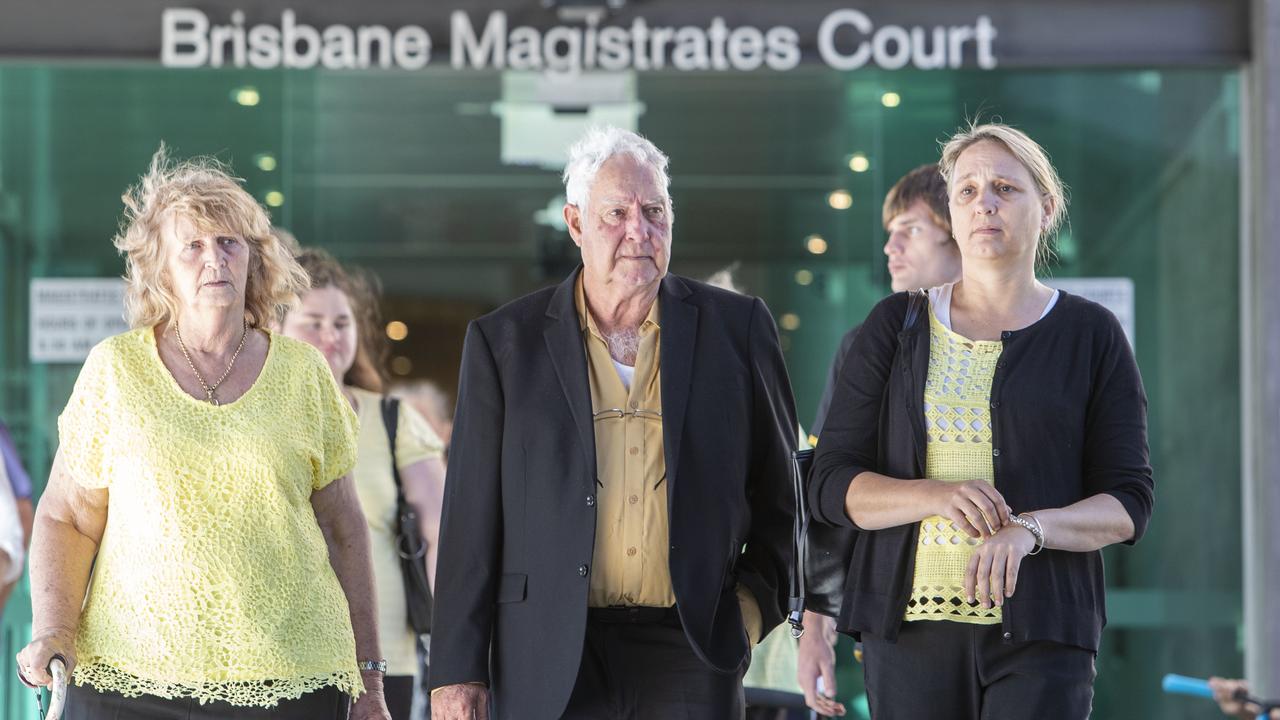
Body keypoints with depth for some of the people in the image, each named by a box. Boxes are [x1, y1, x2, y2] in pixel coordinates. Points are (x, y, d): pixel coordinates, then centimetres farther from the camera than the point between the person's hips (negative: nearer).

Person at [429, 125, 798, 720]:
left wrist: (754, 595, 4)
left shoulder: (737, 328, 6)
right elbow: (472, 519, 3)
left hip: (689, 653, 0)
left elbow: (781, 490, 15)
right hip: (551, 660, 0)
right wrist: (458, 670, 0)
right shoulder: (503, 341, 4)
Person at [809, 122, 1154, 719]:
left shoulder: (1090, 335, 6)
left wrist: (1029, 529, -17)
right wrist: (937, 497, -14)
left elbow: (1128, 503, 2)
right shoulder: (895, 328, 9)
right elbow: (831, 486, 4)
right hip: (911, 622, 1)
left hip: (1042, 631, -1)